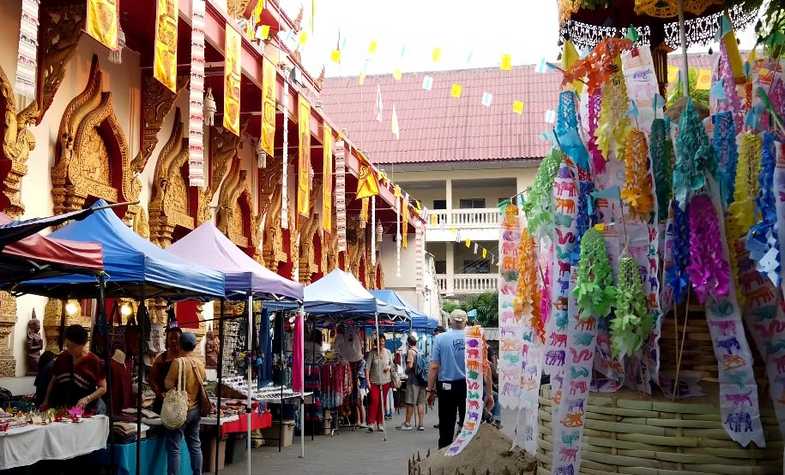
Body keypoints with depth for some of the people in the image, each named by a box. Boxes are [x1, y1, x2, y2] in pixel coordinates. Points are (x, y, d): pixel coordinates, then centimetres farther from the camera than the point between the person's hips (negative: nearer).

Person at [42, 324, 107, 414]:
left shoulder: (95, 361, -4)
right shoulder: (62, 358, 9)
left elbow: (103, 388, -3)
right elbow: (53, 381, 21)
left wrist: (87, 399, -17)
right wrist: (46, 402, 13)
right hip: (63, 409, 3)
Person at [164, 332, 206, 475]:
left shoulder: (178, 362, -16)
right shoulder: (200, 364, 2)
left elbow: (168, 385, -14)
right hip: (195, 410, 6)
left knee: (173, 448, 0)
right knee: (195, 445, 14)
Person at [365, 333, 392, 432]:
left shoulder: (388, 352, 6)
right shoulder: (372, 352, -6)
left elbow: (391, 363, 19)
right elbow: (367, 366, -10)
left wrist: (389, 367, -5)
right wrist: (367, 380, -17)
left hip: (385, 381, 3)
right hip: (374, 381, -3)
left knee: (382, 402, 7)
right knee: (374, 400, -15)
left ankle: (380, 424, 15)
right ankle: (371, 423, -12)